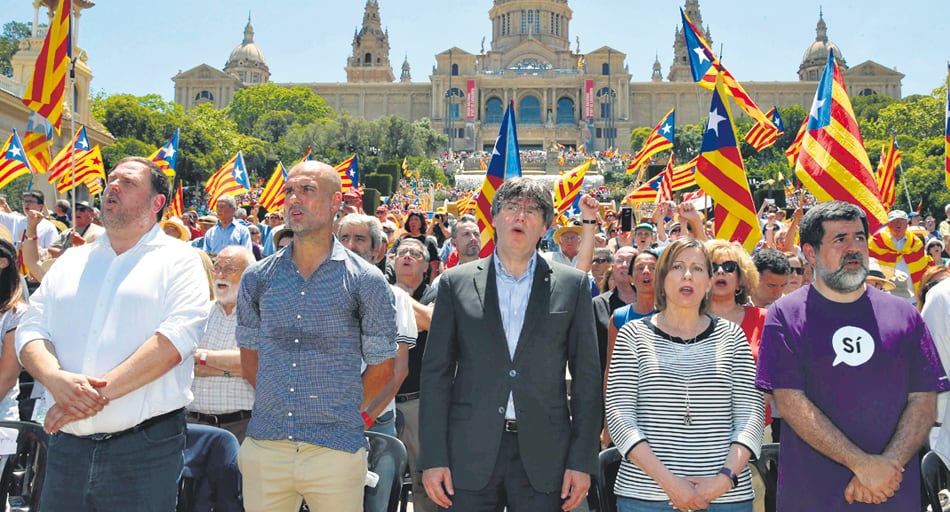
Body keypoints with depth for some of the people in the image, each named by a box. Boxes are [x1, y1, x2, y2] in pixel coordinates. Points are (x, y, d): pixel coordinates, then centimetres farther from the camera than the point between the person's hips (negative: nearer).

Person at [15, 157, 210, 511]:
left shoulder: (178, 261, 0)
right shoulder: (71, 262, 16)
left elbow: (177, 337, -14)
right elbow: (31, 329, 8)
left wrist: (101, 392, -20)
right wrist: (55, 378, -14)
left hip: (146, 447, -4)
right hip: (66, 446, 4)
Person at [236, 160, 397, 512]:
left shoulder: (366, 282, -2)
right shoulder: (257, 278, 7)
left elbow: (381, 368, 4)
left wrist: (341, 411, 3)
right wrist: (281, 403, 9)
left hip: (335, 452, -2)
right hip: (264, 449, 3)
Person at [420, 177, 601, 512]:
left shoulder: (572, 285, 6)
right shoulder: (456, 283, 6)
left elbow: (587, 375, 4)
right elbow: (436, 372, 4)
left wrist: (582, 460, -2)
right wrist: (433, 458, -3)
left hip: (543, 457, 0)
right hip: (470, 455, 0)